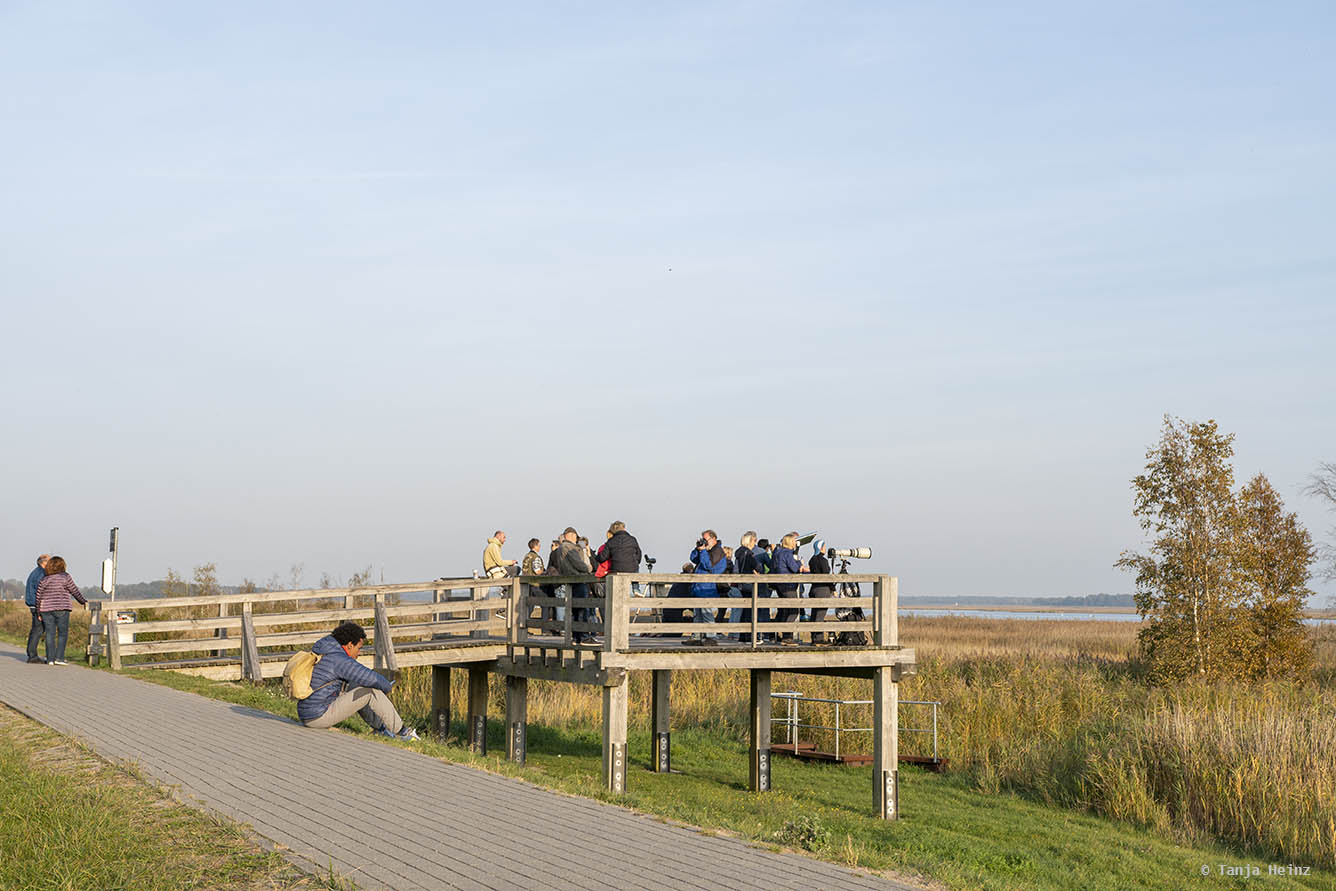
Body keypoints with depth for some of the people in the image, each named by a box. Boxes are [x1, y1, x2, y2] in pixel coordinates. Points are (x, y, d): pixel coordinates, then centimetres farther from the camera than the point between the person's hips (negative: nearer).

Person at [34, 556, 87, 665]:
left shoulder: (44, 580, 6)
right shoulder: (65, 577, -5)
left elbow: (38, 596, 8)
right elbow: (75, 591, -1)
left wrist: (39, 612, 16)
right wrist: (83, 601, 14)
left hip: (46, 609, 4)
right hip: (61, 609, -4)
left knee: (50, 634, 6)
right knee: (63, 633, 2)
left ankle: (50, 659, 5)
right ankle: (59, 658, -5)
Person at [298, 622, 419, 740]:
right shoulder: (340, 659, -17)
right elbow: (372, 679, -20)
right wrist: (386, 687, 3)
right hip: (321, 716, -10)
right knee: (371, 691, -8)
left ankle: (380, 727, 30)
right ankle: (400, 731, 5)